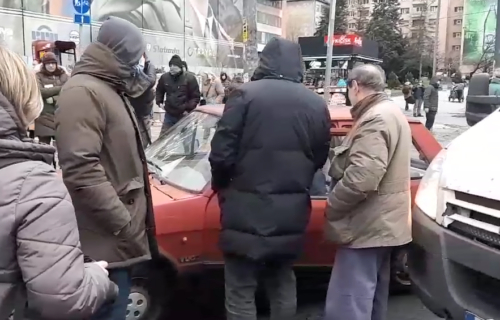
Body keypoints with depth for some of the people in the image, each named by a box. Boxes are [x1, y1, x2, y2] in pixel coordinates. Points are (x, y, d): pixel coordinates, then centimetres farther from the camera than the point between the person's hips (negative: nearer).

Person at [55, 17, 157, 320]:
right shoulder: (84, 91, -18)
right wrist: (124, 224, -24)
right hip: (107, 238, -10)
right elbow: (81, 169, -27)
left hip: (119, 235, 10)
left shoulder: (111, 90, 16)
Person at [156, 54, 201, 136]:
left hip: (184, 116, -3)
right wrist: (159, 102, 8)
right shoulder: (164, 77, 2)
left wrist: (188, 109, -15)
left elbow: (196, 97, -7)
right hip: (169, 114, 4)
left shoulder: (190, 78, -11)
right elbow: (159, 91, 21)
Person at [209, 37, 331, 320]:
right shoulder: (317, 104, 5)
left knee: (241, 292, 5)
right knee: (284, 285, 21)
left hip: (247, 210, -5)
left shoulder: (246, 94, -9)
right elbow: (320, 159, 10)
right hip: (292, 211, 5)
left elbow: (222, 154, -12)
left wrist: (222, 186, 7)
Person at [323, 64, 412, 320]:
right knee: (372, 298, 23)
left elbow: (363, 177, -29)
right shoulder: (392, 113, 15)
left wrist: (332, 206, -17)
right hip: (382, 221, 11)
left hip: (367, 225, -11)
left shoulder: (375, 119, -19)